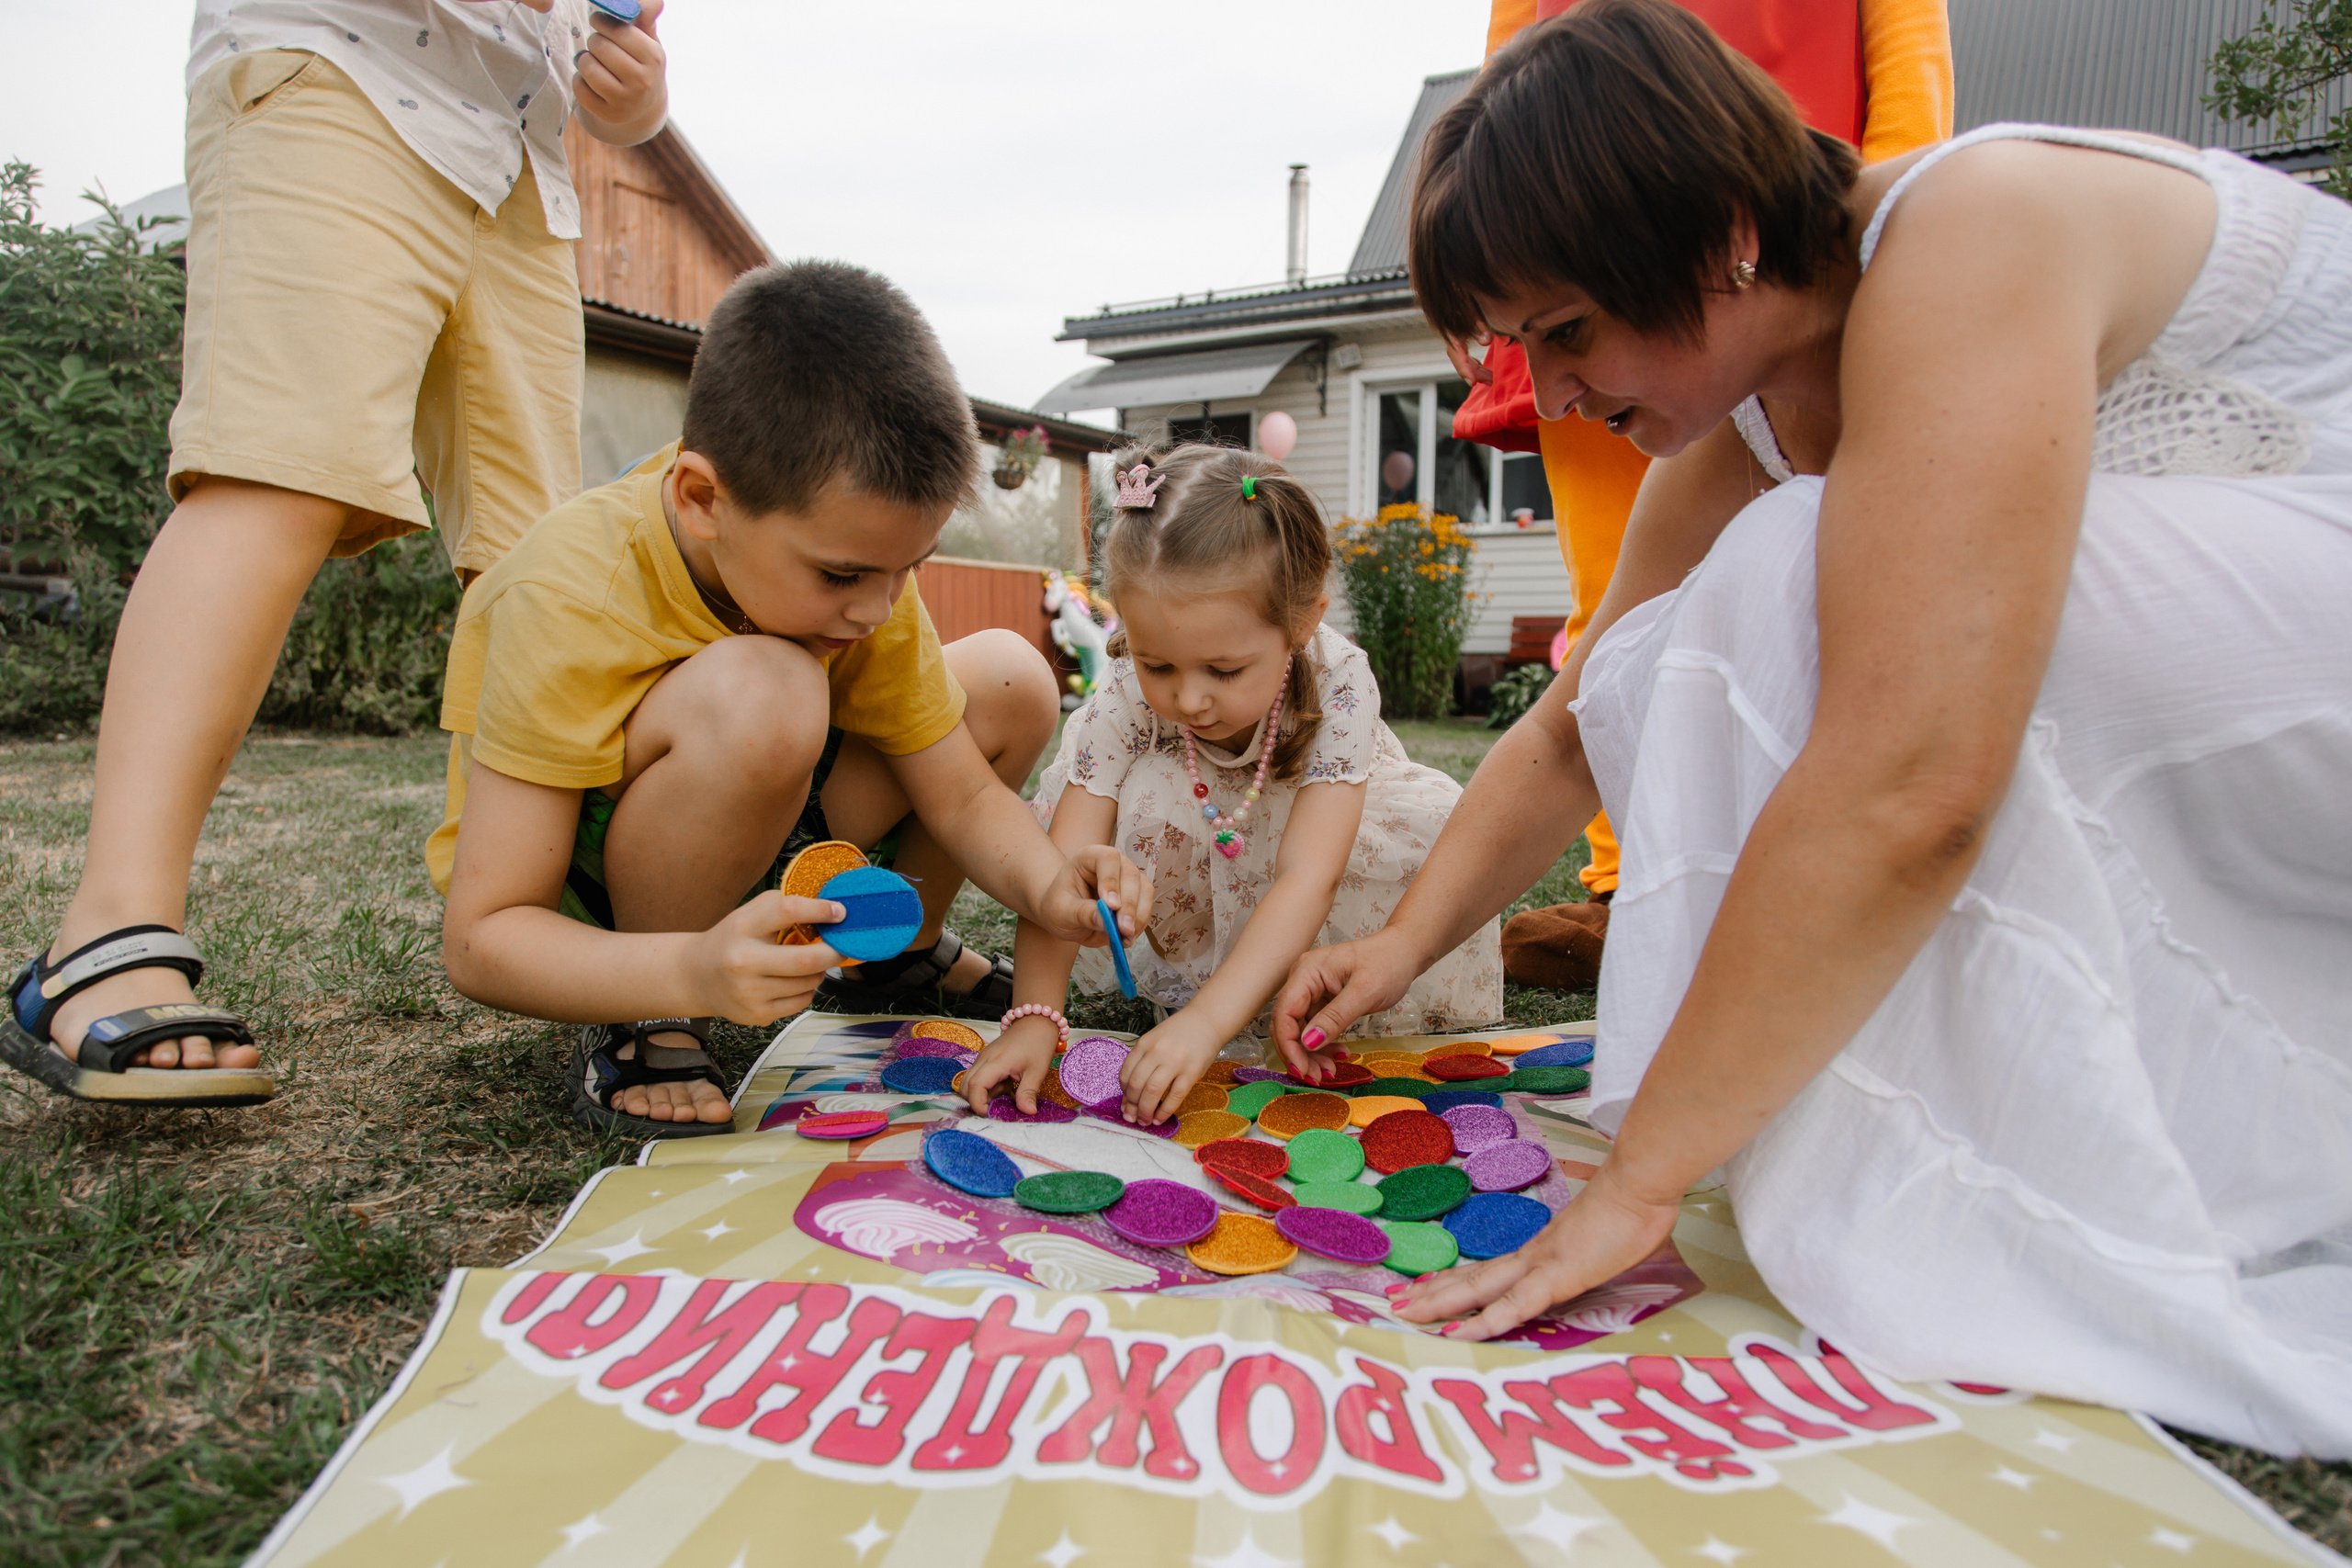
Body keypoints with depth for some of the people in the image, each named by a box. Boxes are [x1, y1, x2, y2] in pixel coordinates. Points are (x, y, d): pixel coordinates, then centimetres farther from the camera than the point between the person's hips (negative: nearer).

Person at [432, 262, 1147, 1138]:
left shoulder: (852, 551, -14)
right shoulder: (570, 608, -32)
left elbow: (960, 793, -9)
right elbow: (479, 943, -30)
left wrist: (1045, 884, -30)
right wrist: (694, 972, -48)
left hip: (742, 841, 6)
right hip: (569, 898, -6)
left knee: (1010, 684, -6)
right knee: (760, 694, -38)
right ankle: (645, 1031, -15)